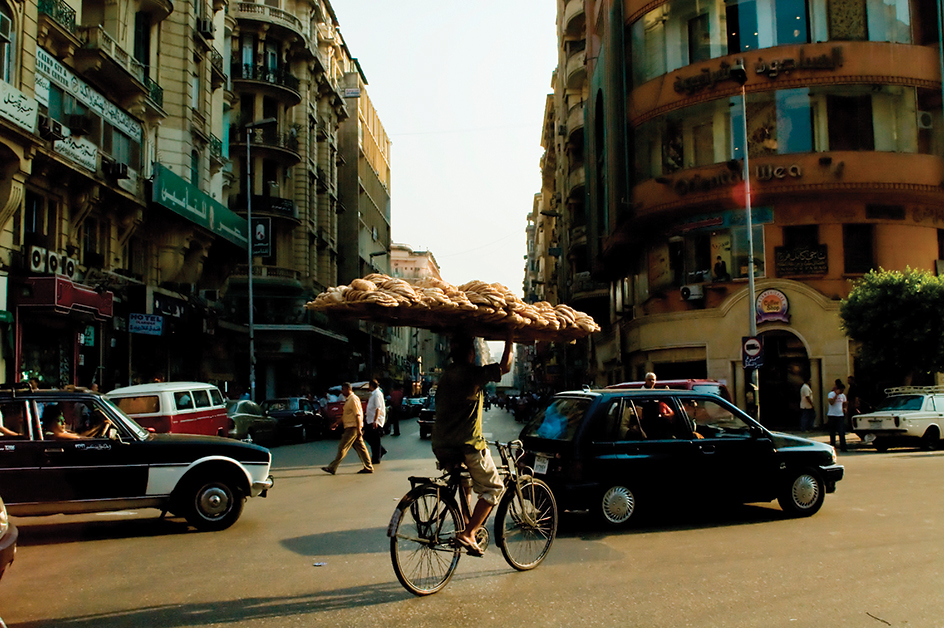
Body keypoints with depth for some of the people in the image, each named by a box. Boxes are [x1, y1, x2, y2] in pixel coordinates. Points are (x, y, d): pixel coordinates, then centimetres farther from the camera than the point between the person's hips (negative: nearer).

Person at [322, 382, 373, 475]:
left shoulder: (353, 399, -14)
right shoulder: (348, 400, 17)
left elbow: (358, 415, -19)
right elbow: (344, 416, 24)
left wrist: (359, 429, -23)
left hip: (352, 428, -10)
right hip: (350, 428, 10)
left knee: (342, 448, -6)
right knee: (360, 447, 9)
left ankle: (332, 468, -2)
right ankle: (368, 467, 11)